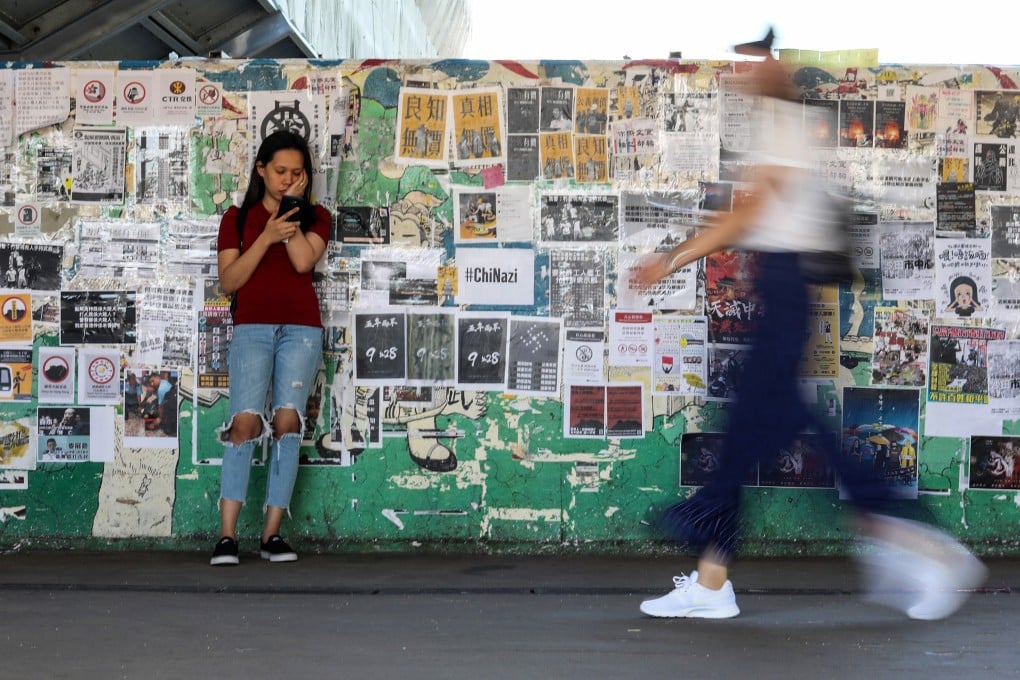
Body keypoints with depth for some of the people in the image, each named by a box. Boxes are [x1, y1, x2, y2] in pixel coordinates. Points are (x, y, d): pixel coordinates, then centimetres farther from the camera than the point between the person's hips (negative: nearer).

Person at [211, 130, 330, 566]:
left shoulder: (315, 217, 13)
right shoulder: (238, 217, 12)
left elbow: (304, 261, -7)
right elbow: (228, 281, 1)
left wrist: (291, 206, -2)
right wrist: (266, 237, -9)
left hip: (301, 329, 1)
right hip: (252, 328, -1)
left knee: (287, 420, -11)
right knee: (246, 420, -17)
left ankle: (272, 534, -8)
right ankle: (227, 536, -19)